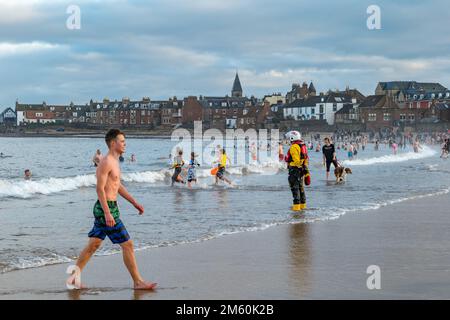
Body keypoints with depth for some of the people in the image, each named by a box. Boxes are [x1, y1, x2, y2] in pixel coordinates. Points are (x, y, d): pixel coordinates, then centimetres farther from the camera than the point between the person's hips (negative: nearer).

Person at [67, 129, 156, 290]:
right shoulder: (106, 162, -16)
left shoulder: (114, 162, 16)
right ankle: (138, 282, 1)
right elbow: (100, 189, -21)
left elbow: (118, 186, 25)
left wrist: (135, 203, 23)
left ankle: (73, 277, 18)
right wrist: (107, 213, -27)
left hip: (108, 208, 10)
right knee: (127, 244, -5)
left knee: (93, 244, 14)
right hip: (106, 208, -10)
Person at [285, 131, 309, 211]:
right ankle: (303, 204, 25)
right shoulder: (303, 146, 15)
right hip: (301, 169, 9)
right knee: (300, 186, 18)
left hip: (294, 169, -9)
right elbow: (305, 159, 19)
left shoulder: (294, 147, -16)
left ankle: (296, 205, -11)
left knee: (295, 187, -7)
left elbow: (296, 160, -23)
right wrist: (306, 170, 22)